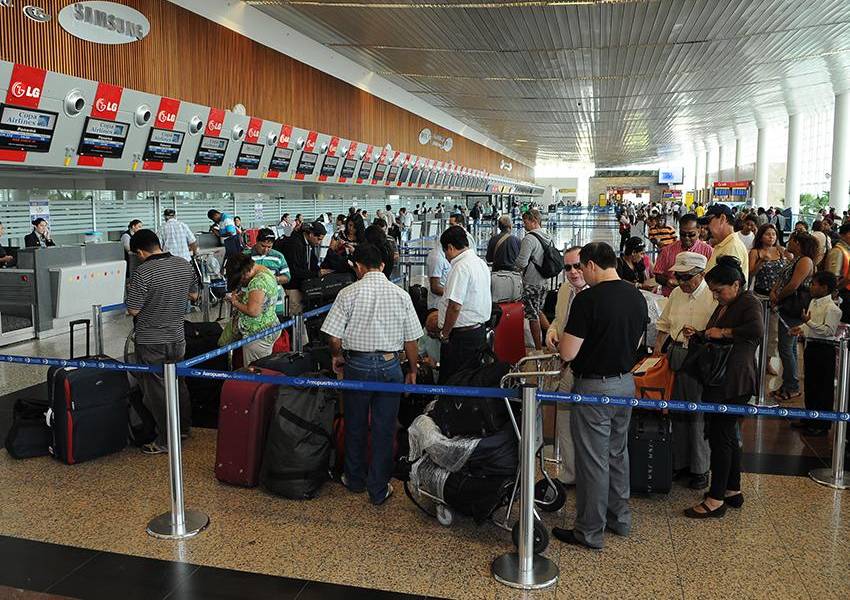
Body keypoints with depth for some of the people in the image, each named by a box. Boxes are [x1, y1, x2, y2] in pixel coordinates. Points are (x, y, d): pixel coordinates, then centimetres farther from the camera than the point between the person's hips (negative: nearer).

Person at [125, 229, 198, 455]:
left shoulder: (142, 273, -21)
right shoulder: (184, 265, -1)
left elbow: (133, 310, -17)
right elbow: (193, 295, 11)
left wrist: (131, 291, 0)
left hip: (151, 342, -6)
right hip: (177, 337, 6)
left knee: (156, 390, 4)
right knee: (178, 382, 21)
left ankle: (165, 441, 12)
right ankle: (183, 427, 35)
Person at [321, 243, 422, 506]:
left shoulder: (348, 293, -7)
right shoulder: (401, 295, -2)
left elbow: (333, 337, -9)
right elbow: (411, 340, 1)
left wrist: (337, 356, 11)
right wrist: (412, 370, 13)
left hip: (357, 364, -1)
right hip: (390, 365, 1)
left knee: (355, 425, 16)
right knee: (384, 429, 9)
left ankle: (355, 479, 34)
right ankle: (379, 490, 17)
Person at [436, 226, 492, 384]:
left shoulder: (461, 267, -18)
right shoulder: (481, 263, 11)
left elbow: (455, 306, -23)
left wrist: (444, 334, -12)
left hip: (461, 334, -9)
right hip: (479, 330, 9)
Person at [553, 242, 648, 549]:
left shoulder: (588, 299, -21)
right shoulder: (637, 296, 3)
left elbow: (567, 353, -20)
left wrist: (560, 341, 1)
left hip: (595, 387, -7)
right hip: (626, 382, 8)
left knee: (593, 460, 2)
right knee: (618, 453, 20)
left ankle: (590, 532, 14)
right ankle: (620, 518, 34)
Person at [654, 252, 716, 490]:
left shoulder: (713, 296, -11)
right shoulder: (676, 293, 10)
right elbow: (665, 323, 22)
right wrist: (658, 346, 14)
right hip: (676, 355, 6)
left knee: (698, 416, 1)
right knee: (677, 412, 13)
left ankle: (700, 469, 16)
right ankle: (680, 463, 26)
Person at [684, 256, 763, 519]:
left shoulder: (749, 303, -12)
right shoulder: (723, 306, 16)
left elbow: (757, 330, -33)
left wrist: (723, 332, -24)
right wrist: (697, 336, 9)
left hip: (734, 383, -9)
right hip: (720, 380, 10)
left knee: (720, 437, -5)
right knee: (727, 435, 16)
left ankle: (716, 500, 3)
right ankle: (733, 491, 28)